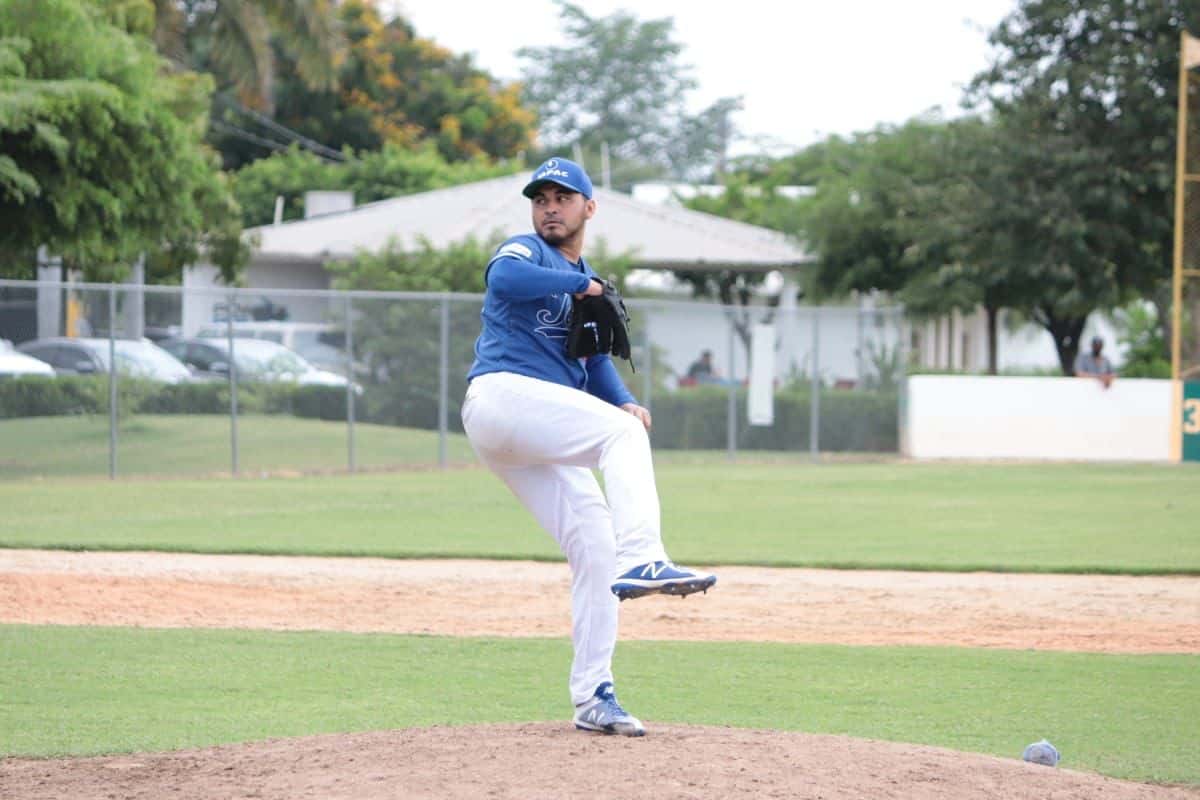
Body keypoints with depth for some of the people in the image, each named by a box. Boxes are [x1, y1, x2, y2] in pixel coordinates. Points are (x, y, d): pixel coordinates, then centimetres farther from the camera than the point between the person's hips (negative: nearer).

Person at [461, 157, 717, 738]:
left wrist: (624, 401, -1)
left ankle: (592, 698, 2)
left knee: (595, 546, 1)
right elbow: (505, 279, -22)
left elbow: (595, 361, 19)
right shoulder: (526, 253, 4)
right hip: (503, 394, -8)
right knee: (621, 434, -26)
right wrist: (581, 284, -13)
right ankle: (640, 560, -43)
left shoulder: (589, 287, 29)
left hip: (541, 433, 8)